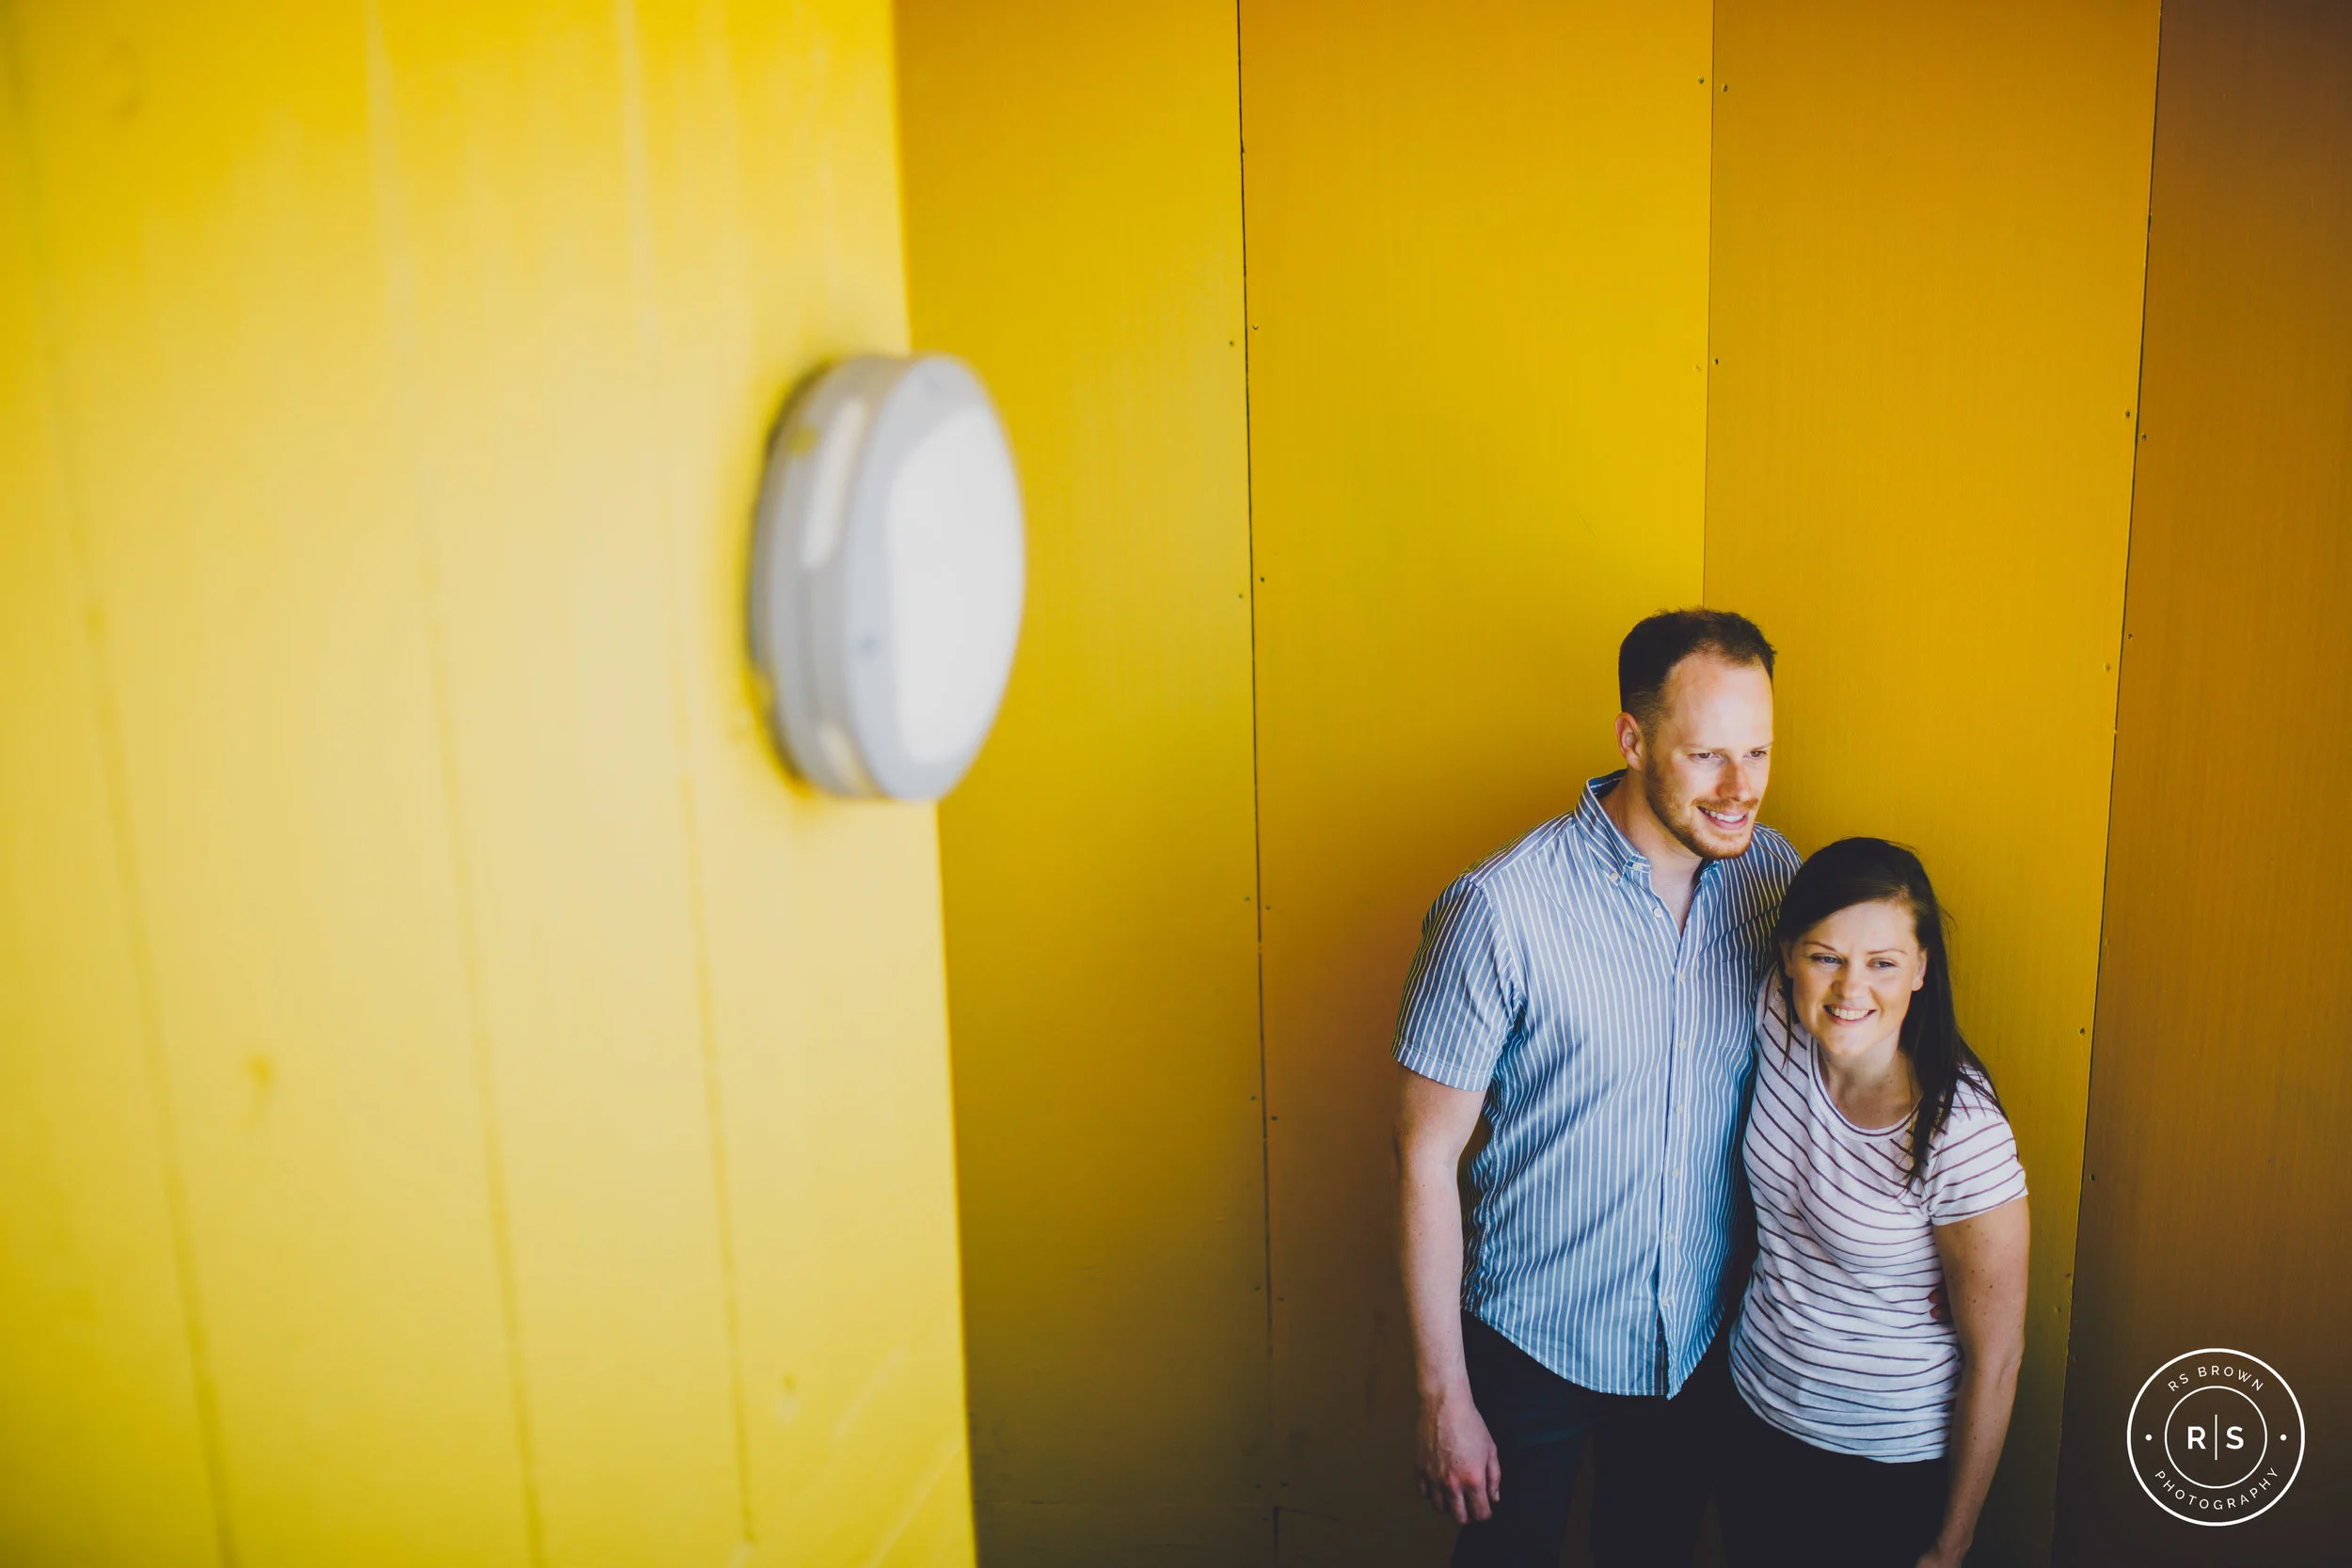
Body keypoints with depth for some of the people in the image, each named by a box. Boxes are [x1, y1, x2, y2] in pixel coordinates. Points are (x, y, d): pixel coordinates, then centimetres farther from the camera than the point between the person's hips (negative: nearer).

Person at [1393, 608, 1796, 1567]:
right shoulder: (1500, 911, -24)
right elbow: (1426, 1158, -17)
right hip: (1533, 1343, -4)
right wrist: (1444, 1398, -14)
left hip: (1698, 1340, 4)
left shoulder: (1773, 873, -8)